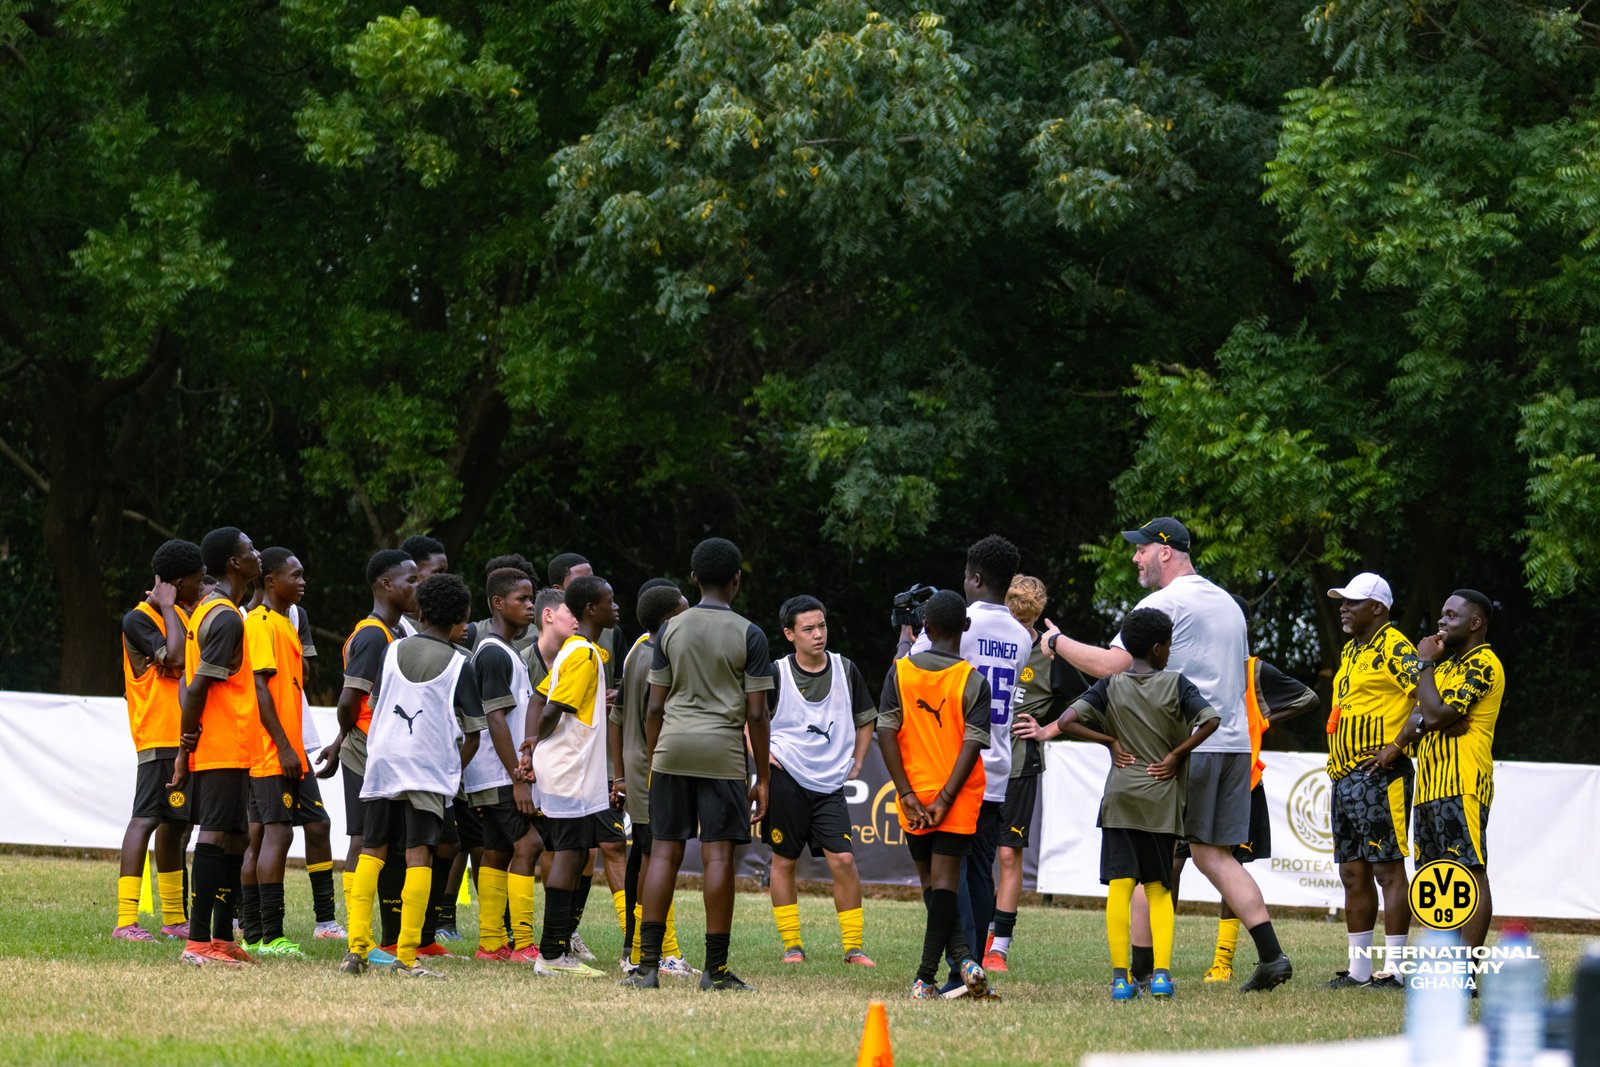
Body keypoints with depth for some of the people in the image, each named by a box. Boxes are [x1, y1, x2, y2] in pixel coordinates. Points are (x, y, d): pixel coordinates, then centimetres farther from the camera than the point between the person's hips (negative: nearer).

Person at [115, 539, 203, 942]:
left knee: (175, 823, 13)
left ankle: (174, 919, 19)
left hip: (186, 736, 9)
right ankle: (126, 920, -20)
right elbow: (175, 658, -24)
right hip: (160, 737, -9)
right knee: (147, 818, -15)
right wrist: (167, 608, -14)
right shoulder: (139, 618, -10)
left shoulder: (181, 614, 17)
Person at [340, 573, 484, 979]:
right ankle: (406, 956, -10)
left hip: (381, 761, 3)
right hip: (430, 770, -3)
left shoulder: (392, 651, 9)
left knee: (371, 852, 11)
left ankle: (357, 948, 2)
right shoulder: (459, 664, -1)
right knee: (418, 857, -4)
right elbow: (473, 732, -1)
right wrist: (455, 769, 13)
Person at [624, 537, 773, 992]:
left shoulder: (670, 630, 7)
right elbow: (756, 714, -3)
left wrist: (653, 763, 17)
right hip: (722, 751, -3)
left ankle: (648, 965, -2)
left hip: (672, 749, 3)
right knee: (718, 856, -2)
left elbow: (655, 707, 8)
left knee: (664, 852, 3)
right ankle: (716, 968, -1)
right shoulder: (748, 635, -2)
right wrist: (763, 777, 4)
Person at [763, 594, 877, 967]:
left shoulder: (846, 670, 4)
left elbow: (865, 719, 19)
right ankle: (792, 946, 14)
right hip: (786, 779, -1)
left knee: (843, 859, -9)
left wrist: (856, 763, 12)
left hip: (830, 783, 1)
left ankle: (853, 947, -2)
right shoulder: (776, 674, -4)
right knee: (784, 861, 4)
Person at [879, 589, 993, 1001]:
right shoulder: (973, 681, -6)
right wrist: (944, 800, -12)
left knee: (931, 884, 13)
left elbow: (886, 733, -5)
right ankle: (925, 978, -7)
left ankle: (963, 957, -2)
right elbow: (972, 745, -13)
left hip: (914, 797, 1)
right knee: (944, 883, 0)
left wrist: (907, 794, -5)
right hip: (959, 797, -1)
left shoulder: (900, 671, 0)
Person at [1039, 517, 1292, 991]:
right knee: (1214, 855, 10)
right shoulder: (1228, 604, 18)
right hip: (1234, 743, 8)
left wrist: (1058, 642, 0)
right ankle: (1271, 956, -1)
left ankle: (1140, 970, -4)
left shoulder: (1163, 603, -9)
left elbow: (1110, 665, -14)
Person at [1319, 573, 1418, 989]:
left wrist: (1398, 745, -21)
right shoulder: (1351, 651, 20)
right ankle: (1359, 967, 15)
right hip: (1345, 777, 10)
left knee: (1387, 869, -9)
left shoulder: (1394, 648, -9)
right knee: (1352, 872, 10)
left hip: (1379, 776, -10)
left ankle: (1394, 969, -10)